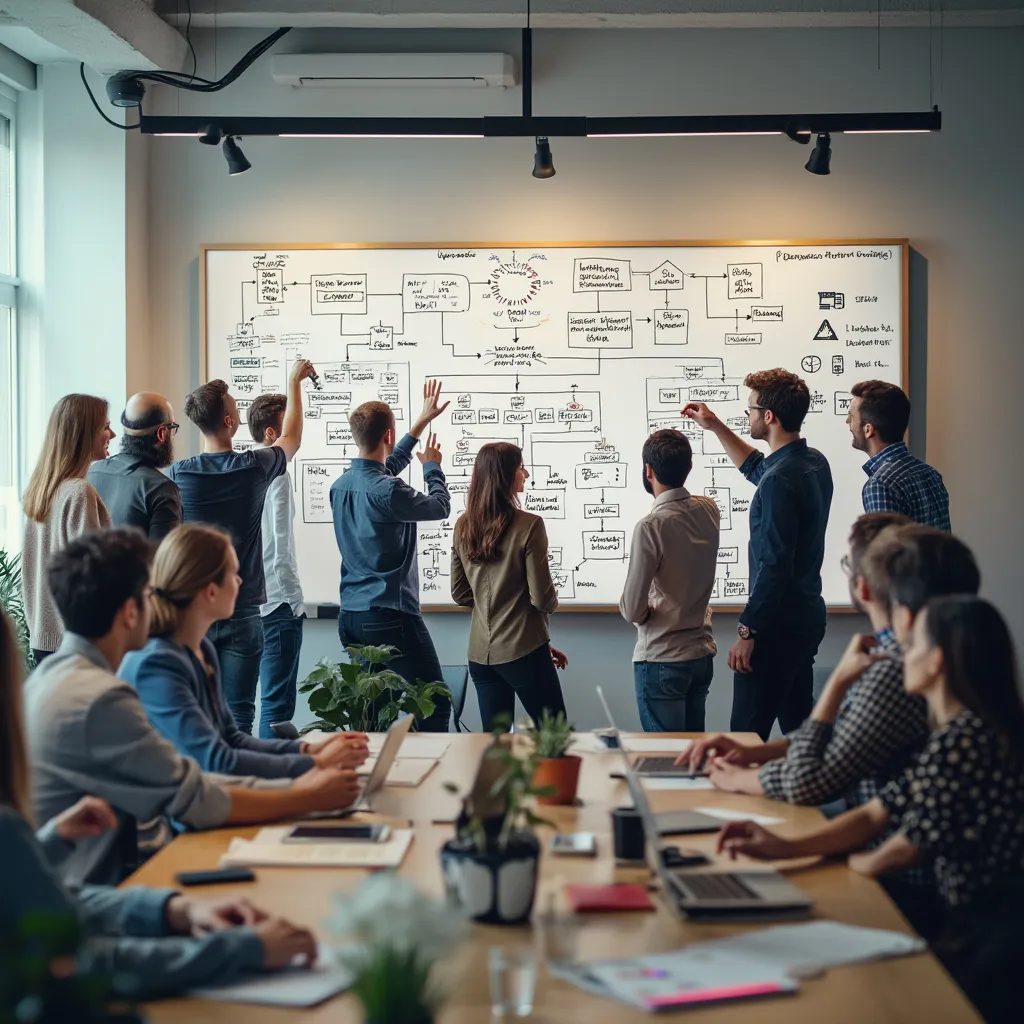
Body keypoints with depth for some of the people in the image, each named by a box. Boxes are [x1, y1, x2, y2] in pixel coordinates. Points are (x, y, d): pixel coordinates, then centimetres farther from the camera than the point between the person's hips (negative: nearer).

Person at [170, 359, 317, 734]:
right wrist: (294, 382, 30)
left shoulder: (176, 475, -4)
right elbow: (291, 438, 16)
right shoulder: (253, 468, -6)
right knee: (237, 717, 0)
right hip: (240, 614, -2)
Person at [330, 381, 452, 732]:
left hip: (350, 617, 9)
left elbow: (384, 469, 27)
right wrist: (433, 468, 18)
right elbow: (440, 507, -2)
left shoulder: (340, 485, 7)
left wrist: (422, 422, 33)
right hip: (390, 615, -9)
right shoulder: (387, 492, -18)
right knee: (435, 708, -3)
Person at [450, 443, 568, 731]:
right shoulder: (528, 526, -15)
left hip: (480, 653, 6)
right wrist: (551, 600, 9)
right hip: (524, 651, -6)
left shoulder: (463, 527, 3)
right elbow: (542, 598, -12)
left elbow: (460, 594, 11)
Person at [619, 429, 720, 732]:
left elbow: (632, 610, -18)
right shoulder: (709, 510, -2)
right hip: (703, 653, 7)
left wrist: (643, 614, 5)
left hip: (661, 660, -6)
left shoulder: (651, 527, -20)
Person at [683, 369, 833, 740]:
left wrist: (747, 631, -19)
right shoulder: (814, 462, 8)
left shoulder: (781, 481, -22)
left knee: (747, 736, -6)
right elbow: (758, 470, 30)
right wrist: (716, 427, 29)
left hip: (778, 625, -10)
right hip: (807, 615, 10)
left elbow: (775, 566, -25)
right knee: (798, 725, 18)